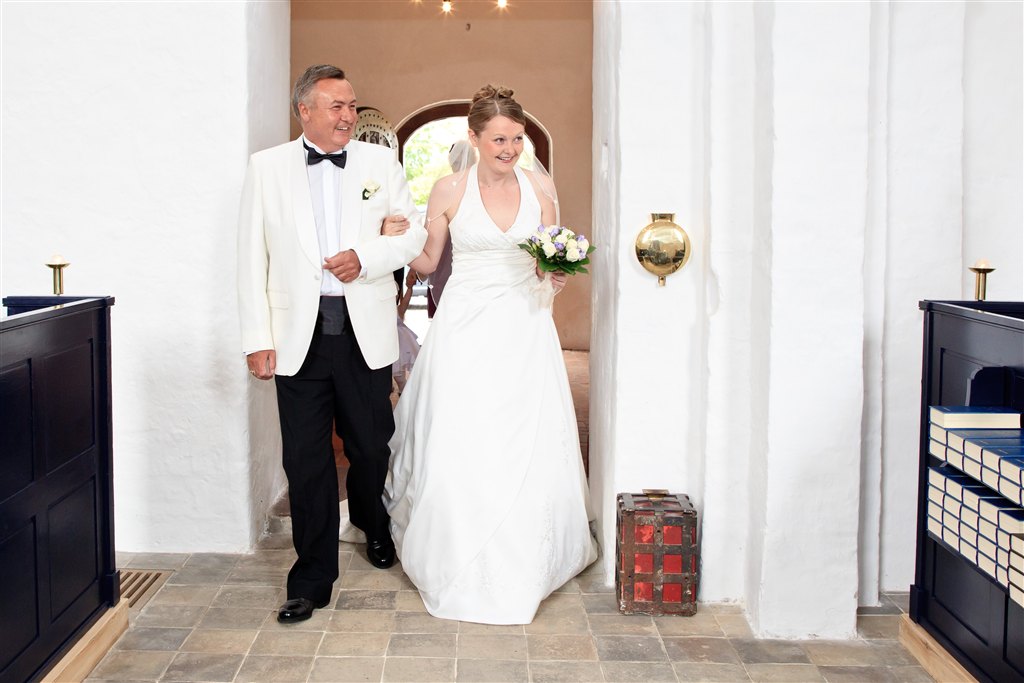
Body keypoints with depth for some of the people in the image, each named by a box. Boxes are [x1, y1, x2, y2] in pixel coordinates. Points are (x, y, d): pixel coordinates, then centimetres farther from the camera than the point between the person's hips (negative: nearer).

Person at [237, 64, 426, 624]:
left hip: (366, 332, 1)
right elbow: (252, 258, 2)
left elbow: (415, 233, 8)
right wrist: (257, 338, -5)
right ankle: (313, 577, 14)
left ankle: (374, 526, 42)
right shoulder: (266, 167, 4)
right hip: (300, 335, -1)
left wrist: (366, 257, -12)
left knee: (371, 446, 11)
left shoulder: (381, 162, 7)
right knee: (306, 461, 2)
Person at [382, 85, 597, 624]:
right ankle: (461, 571, 15)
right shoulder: (449, 190, -2)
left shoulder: (540, 187, 3)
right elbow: (424, 261, 4)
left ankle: (523, 567, 21)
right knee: (458, 449, -3)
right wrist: (394, 240, -15)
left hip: (524, 327, 2)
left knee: (528, 448, 1)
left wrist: (556, 276, -10)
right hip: (466, 329, -1)